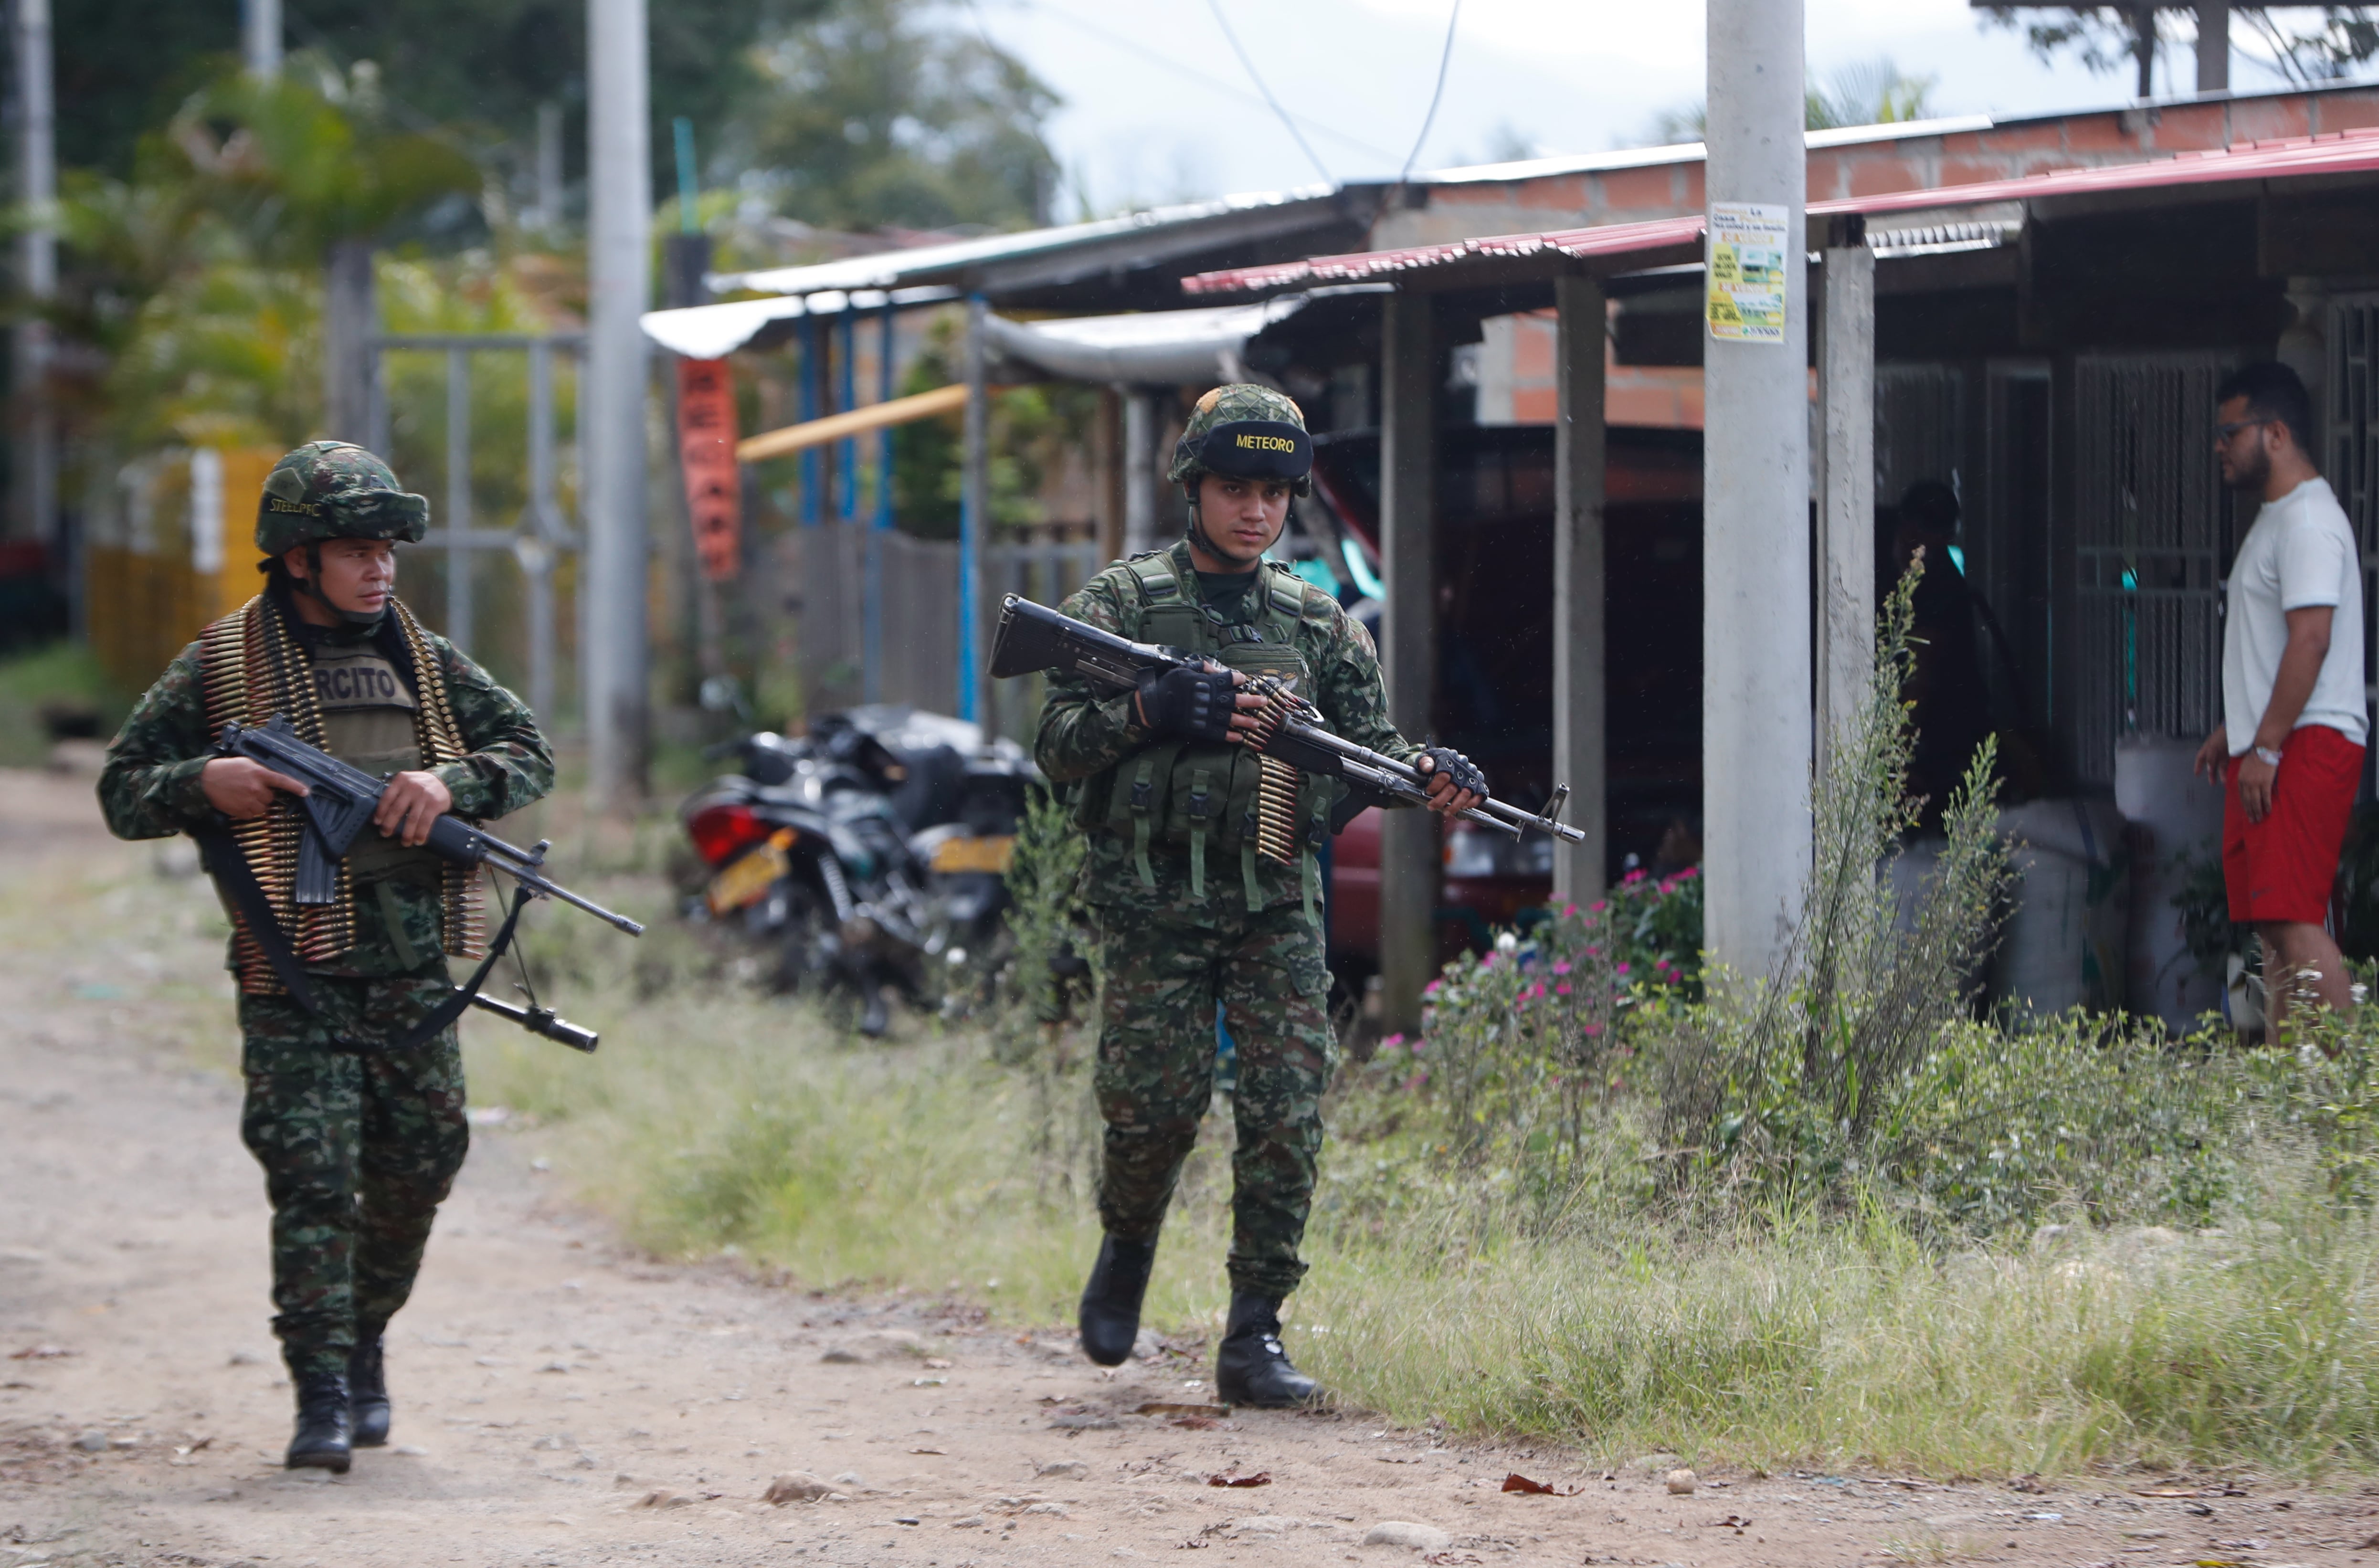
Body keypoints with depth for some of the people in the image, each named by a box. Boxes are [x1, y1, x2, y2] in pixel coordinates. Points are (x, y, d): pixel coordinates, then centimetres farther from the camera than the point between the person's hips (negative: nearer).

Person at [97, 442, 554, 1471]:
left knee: (417, 1173, 9)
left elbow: (529, 754, 14)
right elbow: (123, 791, 5)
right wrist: (203, 783, -17)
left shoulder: (423, 658, 11)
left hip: (413, 972, 4)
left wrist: (451, 781, -7)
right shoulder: (224, 666, 0)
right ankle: (322, 1396, -9)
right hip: (293, 973, -4)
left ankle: (364, 1343, 32)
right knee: (313, 1180, -11)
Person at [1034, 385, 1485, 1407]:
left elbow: (1368, 743, 10)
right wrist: (1147, 713, -18)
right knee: (1157, 1104, -6)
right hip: (1150, 904, -2)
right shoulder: (1124, 602, 5)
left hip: (1275, 906, 2)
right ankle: (1127, 1249, 26)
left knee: (1287, 1111, -9)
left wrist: (1429, 773, -11)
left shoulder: (1318, 624, 13)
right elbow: (1056, 744, -1)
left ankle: (1255, 1334, -5)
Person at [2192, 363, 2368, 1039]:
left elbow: (2311, 639, -22)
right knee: (2272, 925, 8)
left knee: (2294, 919, -18)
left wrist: (2266, 747, -23)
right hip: (2265, 750, 11)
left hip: (2305, 747, -11)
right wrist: (2232, 729, 27)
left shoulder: (2308, 521, -13)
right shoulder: (2274, 520, 20)